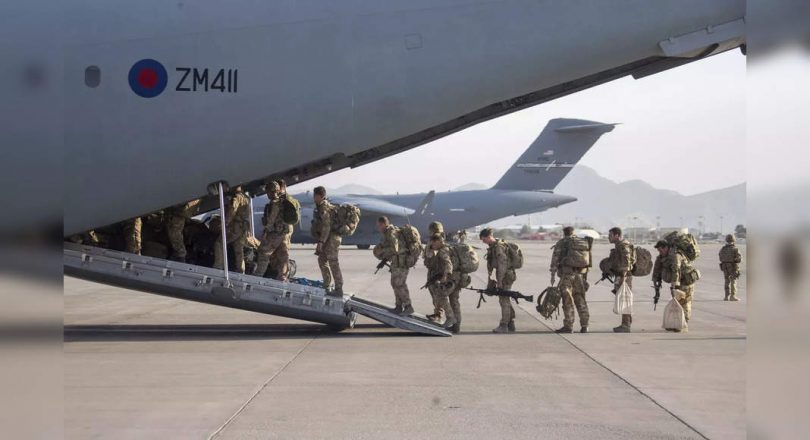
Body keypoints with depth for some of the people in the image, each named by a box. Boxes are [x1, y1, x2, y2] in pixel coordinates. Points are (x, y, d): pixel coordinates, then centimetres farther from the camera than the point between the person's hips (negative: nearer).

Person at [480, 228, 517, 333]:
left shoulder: (498, 247, -18)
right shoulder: (493, 247, 13)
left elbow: (502, 265, -23)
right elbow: (490, 264, 20)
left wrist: (499, 281, -22)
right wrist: (490, 278, 20)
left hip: (506, 276, -10)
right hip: (506, 276, 10)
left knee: (504, 300, -6)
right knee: (506, 300, 14)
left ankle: (504, 326, -2)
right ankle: (510, 325, 20)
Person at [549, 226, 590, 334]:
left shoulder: (561, 243, 0)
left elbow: (555, 259, -6)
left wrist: (552, 275, -3)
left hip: (566, 274, -4)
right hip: (579, 275, 4)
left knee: (568, 300, -2)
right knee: (580, 300, 9)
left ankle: (568, 326, -2)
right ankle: (584, 326, 5)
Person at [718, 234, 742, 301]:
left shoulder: (722, 249, 1)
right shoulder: (735, 249, -13)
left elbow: (721, 259, 7)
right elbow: (739, 259, -14)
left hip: (725, 267, 4)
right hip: (733, 267, -4)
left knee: (727, 282, 13)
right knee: (733, 282, 3)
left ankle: (727, 296, 11)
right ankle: (733, 296, -1)